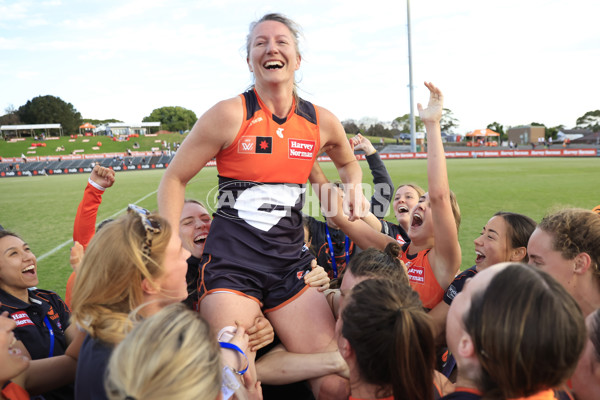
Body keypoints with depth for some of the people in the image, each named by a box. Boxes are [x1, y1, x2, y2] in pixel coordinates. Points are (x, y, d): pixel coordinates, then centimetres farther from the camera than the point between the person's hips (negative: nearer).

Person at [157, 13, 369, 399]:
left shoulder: (322, 122, 5)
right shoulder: (231, 114, -6)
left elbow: (348, 162, 28)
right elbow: (174, 180, 1)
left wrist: (355, 189, 7)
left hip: (290, 265, 4)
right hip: (232, 263, -3)